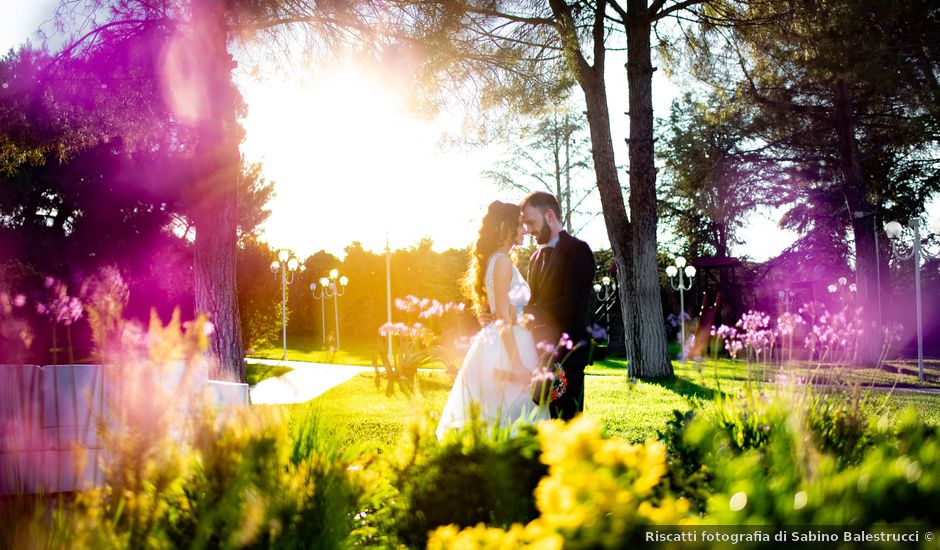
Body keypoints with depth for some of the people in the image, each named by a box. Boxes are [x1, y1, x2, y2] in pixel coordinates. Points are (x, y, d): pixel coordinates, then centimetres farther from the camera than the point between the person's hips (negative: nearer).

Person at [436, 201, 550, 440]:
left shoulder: (494, 260, 17)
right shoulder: (502, 261, -12)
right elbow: (503, 316, -17)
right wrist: (517, 363, -20)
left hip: (502, 345, 10)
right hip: (506, 348, -10)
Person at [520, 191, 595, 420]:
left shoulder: (577, 250, -6)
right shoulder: (536, 257, 19)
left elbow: (573, 303, -17)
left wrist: (525, 313, -22)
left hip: (566, 353, -8)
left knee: (565, 421, -7)